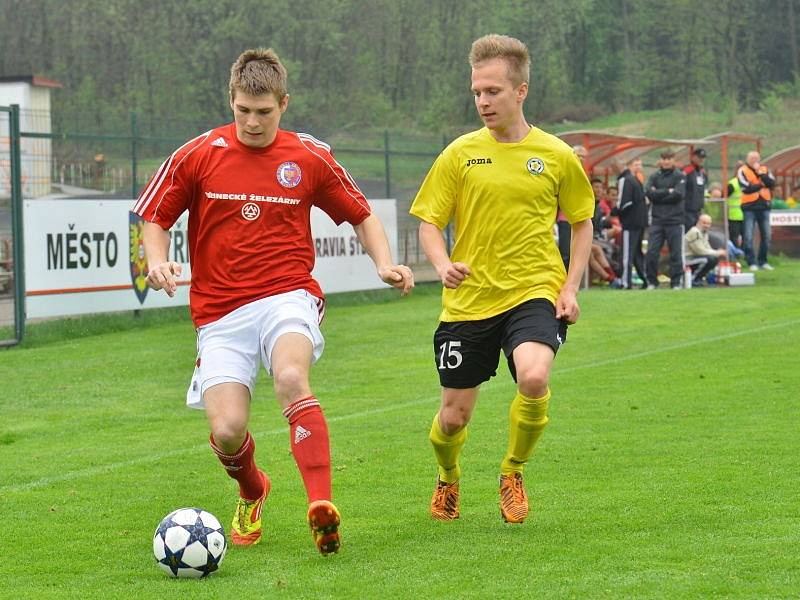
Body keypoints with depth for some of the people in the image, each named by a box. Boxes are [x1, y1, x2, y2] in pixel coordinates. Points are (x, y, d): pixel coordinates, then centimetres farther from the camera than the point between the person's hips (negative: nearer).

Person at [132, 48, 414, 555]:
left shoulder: (310, 157, 3)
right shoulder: (198, 156, 1)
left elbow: (362, 216, 15)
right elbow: (155, 216, 11)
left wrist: (385, 265, -2)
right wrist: (159, 262, -9)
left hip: (288, 298, -1)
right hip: (220, 313, 1)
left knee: (291, 377, -34)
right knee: (227, 433, -12)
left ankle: (322, 505, -42)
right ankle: (253, 493, 25)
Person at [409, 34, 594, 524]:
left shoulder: (557, 156, 2)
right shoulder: (460, 154, 1)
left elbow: (582, 223, 13)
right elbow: (429, 222, 5)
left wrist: (570, 288, 1)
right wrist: (442, 263, -17)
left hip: (534, 292, -1)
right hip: (469, 300, 1)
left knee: (534, 378, -30)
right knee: (453, 417, 5)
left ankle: (513, 474, 0)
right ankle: (449, 480, 41)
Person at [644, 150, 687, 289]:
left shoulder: (680, 177, 4)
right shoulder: (654, 176, 12)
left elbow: (678, 194, -11)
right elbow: (649, 193, -4)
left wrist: (658, 194, -6)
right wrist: (668, 191, -9)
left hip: (674, 221, -2)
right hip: (657, 220, 2)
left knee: (676, 253, 0)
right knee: (651, 253, -3)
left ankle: (676, 282, 7)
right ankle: (652, 281, 8)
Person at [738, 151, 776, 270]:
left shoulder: (764, 169, 11)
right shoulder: (742, 171, -1)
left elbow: (772, 183, -5)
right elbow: (746, 188, -13)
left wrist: (760, 173, -12)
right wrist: (761, 185, -5)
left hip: (764, 206, 4)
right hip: (750, 207, -4)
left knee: (766, 236, 5)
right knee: (748, 237, -6)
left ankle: (762, 261, 15)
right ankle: (752, 263, -1)